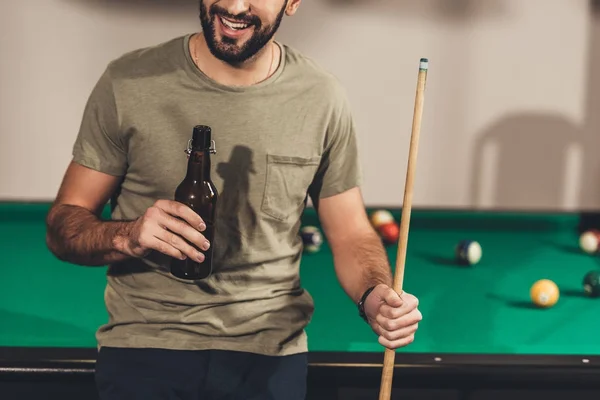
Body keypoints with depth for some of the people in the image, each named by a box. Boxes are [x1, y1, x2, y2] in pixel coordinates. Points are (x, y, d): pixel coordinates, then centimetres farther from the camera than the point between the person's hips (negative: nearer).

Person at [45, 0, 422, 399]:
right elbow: (64, 224, -2)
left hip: (269, 353, 1)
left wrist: (375, 295, -16)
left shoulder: (322, 98, -4)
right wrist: (127, 236, -24)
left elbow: (351, 235, 5)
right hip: (144, 347, -1)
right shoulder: (128, 82, -8)